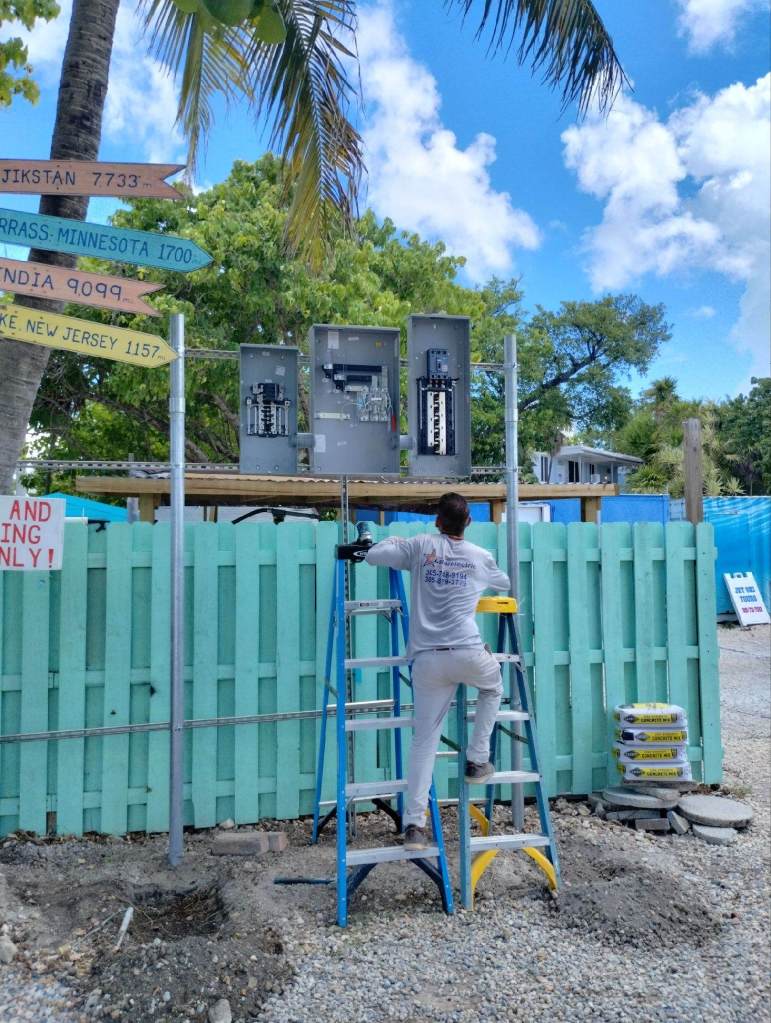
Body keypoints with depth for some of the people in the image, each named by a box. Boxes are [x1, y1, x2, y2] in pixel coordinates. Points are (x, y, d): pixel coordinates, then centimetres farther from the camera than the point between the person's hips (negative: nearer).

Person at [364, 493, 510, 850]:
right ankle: (477, 760, 30)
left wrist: (393, 540, 27)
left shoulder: (421, 545, 5)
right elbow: (505, 583, 31)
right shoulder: (481, 557, 10)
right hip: (468, 654, 0)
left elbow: (372, 556, 7)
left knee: (424, 739, 8)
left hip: (427, 660, 0)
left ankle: (414, 823, 5)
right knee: (493, 686, 34)